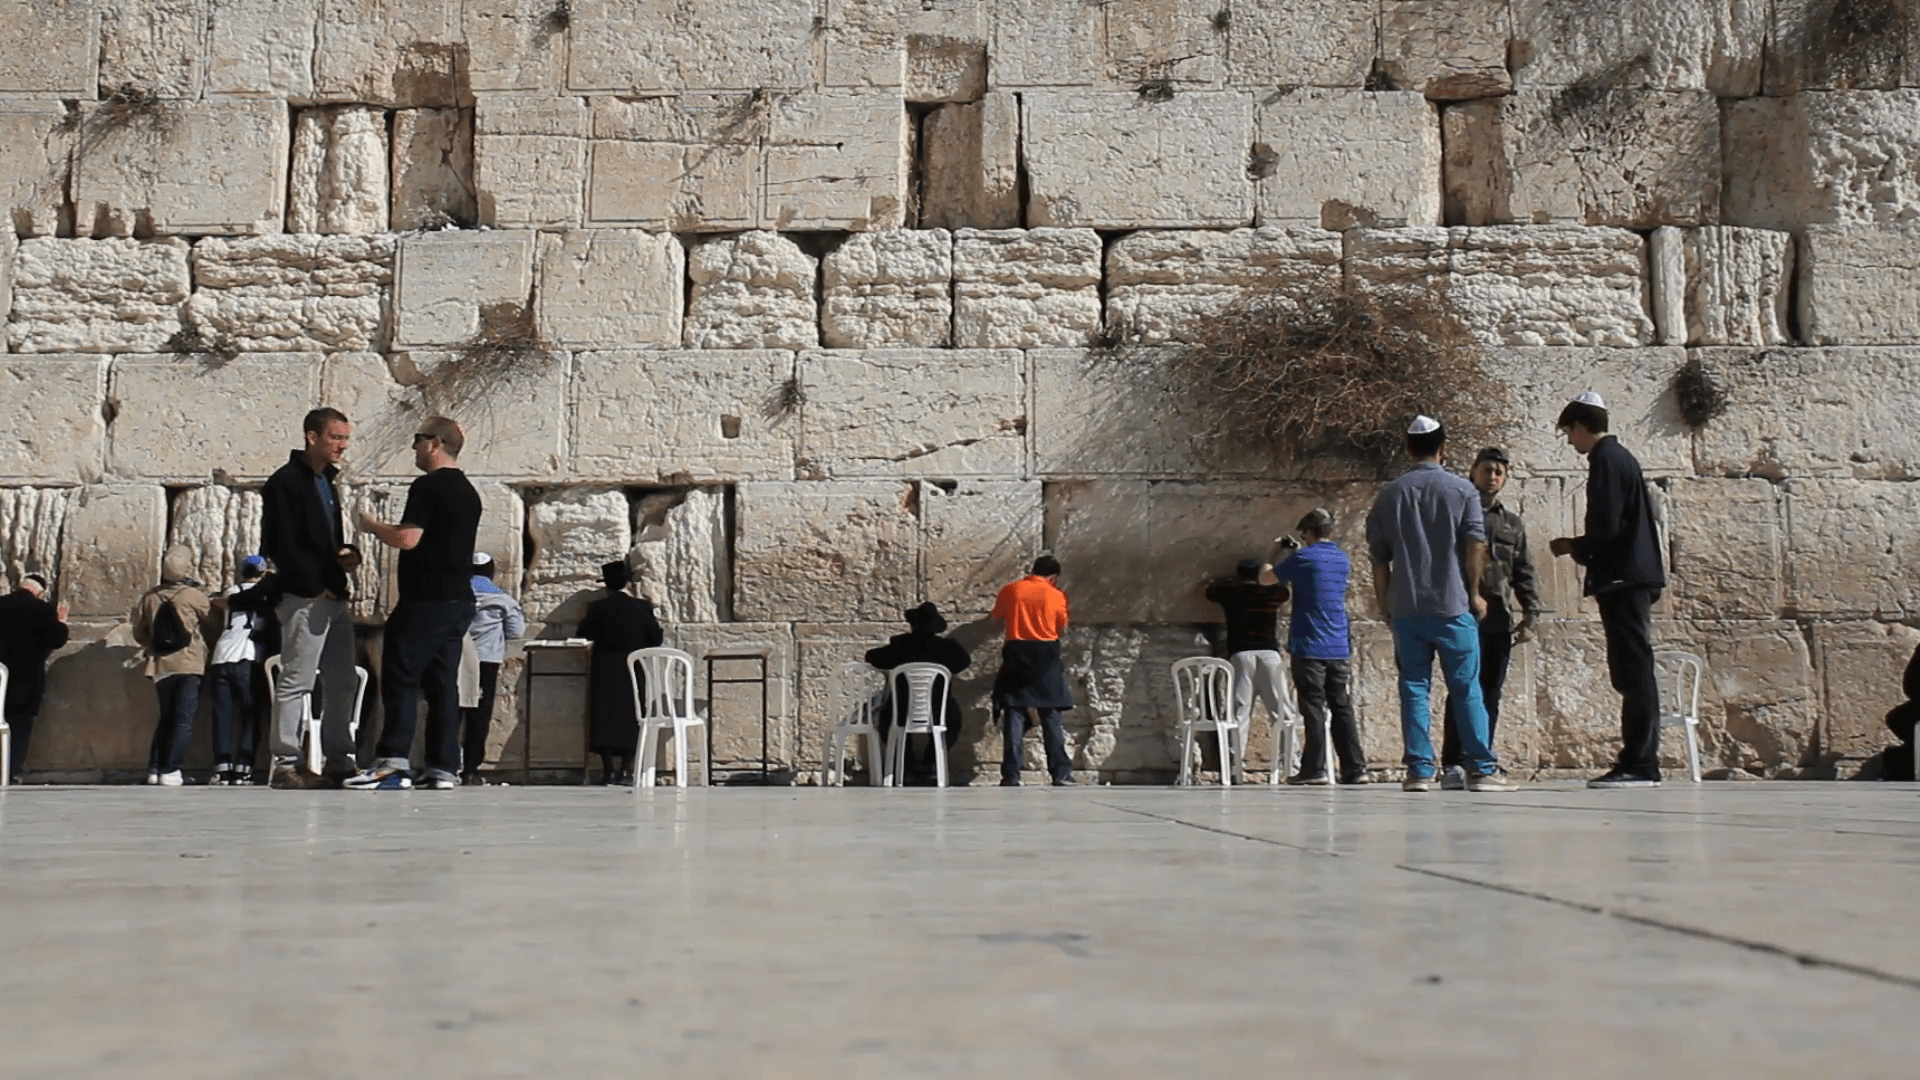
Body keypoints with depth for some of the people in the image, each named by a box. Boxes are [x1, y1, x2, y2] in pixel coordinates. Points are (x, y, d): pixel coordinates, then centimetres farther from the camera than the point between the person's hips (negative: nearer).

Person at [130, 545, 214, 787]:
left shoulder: (150, 597, 4)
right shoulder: (194, 596, -9)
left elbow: (139, 633, 10)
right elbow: (213, 620, 3)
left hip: (160, 666, 5)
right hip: (189, 665, -5)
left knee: (166, 717, 16)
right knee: (184, 719, -3)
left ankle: (154, 768, 11)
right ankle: (170, 771, -10)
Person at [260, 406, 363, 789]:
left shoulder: (326, 482, 18)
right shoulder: (286, 482, -9)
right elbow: (282, 546, -16)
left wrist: (348, 553, 5)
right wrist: (315, 588, -16)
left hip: (334, 597, 9)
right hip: (304, 598, -9)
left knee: (342, 683, 11)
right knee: (296, 682, -6)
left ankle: (338, 759, 17)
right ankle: (285, 764, -1)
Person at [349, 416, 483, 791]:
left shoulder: (428, 487, -11)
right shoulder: (467, 491, 17)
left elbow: (408, 538, -19)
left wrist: (373, 526, -3)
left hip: (427, 599, -8)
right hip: (459, 599, 8)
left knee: (400, 678, -6)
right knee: (442, 683, 7)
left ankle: (393, 762, -11)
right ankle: (443, 768, 5)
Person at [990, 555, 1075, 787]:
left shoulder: (1010, 590, 1)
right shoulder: (1056, 596, -1)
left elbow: (996, 617, 15)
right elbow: (1062, 626, 11)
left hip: (1016, 655, 0)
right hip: (1046, 656, 0)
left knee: (1014, 715, 0)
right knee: (1050, 716, 6)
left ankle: (1011, 775, -6)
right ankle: (1061, 772, 5)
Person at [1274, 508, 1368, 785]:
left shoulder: (1302, 559, -7)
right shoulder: (1343, 560, 10)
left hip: (1309, 647, -5)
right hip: (1340, 648, 5)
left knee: (1314, 710, -3)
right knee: (1342, 710, 6)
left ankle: (1314, 769, -4)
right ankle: (1354, 769, 3)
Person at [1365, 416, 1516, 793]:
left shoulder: (1389, 495, 7)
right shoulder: (1462, 490, 0)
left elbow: (1379, 558, 8)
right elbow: (1475, 546, -6)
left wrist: (1385, 604, 16)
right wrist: (1474, 593, 4)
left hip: (1406, 609, 2)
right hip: (1452, 606, -2)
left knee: (1414, 688, 3)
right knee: (1467, 689, 3)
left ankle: (1420, 770, -1)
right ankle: (1482, 769, 2)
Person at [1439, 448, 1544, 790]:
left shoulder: (1514, 524, 21)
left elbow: (1524, 573, 18)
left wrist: (1530, 614, 6)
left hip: (1499, 620, 4)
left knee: (1490, 694, 2)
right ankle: (1452, 764, -13)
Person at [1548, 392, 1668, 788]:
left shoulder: (1606, 461, -11)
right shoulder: (1619, 457, 20)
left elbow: (1606, 528, -19)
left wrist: (1574, 547, -2)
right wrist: (1580, 547, 19)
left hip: (1622, 581, -10)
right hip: (1632, 580, 10)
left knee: (1633, 671, -10)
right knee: (1633, 673, 9)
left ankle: (1639, 765, -10)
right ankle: (1639, 764, 11)